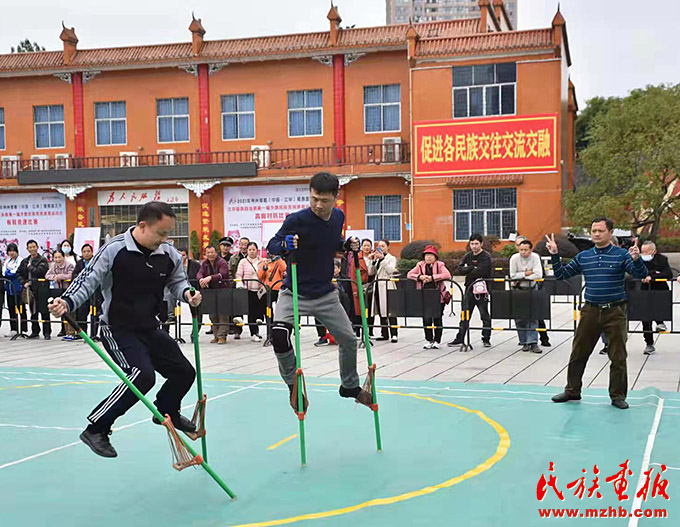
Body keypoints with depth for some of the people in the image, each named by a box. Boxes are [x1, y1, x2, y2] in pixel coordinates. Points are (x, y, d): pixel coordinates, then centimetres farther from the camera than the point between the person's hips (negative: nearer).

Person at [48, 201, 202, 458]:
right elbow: (88, 280, -18)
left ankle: (166, 412, 44)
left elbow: (177, 281, 13)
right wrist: (67, 302, -35)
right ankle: (95, 429, -14)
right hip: (117, 330, -7)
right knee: (143, 375, -27)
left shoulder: (169, 254, -3)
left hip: (150, 330, 7)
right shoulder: (114, 250, -19)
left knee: (184, 372, 12)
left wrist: (187, 293, -9)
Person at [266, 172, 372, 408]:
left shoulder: (338, 216, 0)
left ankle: (350, 386, 38)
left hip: (325, 294, 5)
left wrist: (348, 244, -3)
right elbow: (271, 245, -10)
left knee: (349, 340, 11)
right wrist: (285, 245, -31)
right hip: (294, 293, -5)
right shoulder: (297, 220, -18)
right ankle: (294, 385, -1)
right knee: (279, 336, -27)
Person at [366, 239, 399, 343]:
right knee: (381, 311, 6)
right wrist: (373, 261, -3)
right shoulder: (377, 258, 19)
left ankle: (394, 334, -13)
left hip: (387, 286, -6)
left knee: (390, 311, -11)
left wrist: (383, 259, -16)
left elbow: (390, 270, -14)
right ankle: (384, 334, 11)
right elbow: (370, 272, 9)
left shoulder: (391, 258, 4)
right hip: (378, 286, 6)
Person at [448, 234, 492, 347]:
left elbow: (479, 272, -19)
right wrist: (471, 268, -13)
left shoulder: (486, 257, -7)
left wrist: (468, 273, -5)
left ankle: (486, 339, 10)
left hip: (481, 290, -5)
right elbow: (460, 269, 0)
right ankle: (460, 339, 11)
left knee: (485, 315, 2)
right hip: (469, 289, 5)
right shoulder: (468, 256, 12)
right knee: (465, 315, 7)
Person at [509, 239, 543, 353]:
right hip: (518, 289, 0)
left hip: (531, 289, 0)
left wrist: (521, 277, -19)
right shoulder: (514, 258, -12)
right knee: (519, 317, 0)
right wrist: (527, 273, -17)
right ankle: (524, 342, 12)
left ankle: (533, 343, -7)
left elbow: (538, 275, -21)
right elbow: (512, 276, -13)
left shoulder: (535, 257, -12)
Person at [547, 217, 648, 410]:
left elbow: (641, 275, -12)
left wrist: (636, 259, -32)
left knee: (618, 357, 4)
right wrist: (555, 255, -3)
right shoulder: (583, 257, 8)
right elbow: (561, 274, 11)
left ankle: (618, 395, 17)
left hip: (615, 312, -3)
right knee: (578, 353, 9)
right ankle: (572, 391, 23)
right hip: (591, 310, 3)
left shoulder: (622, 255, -3)